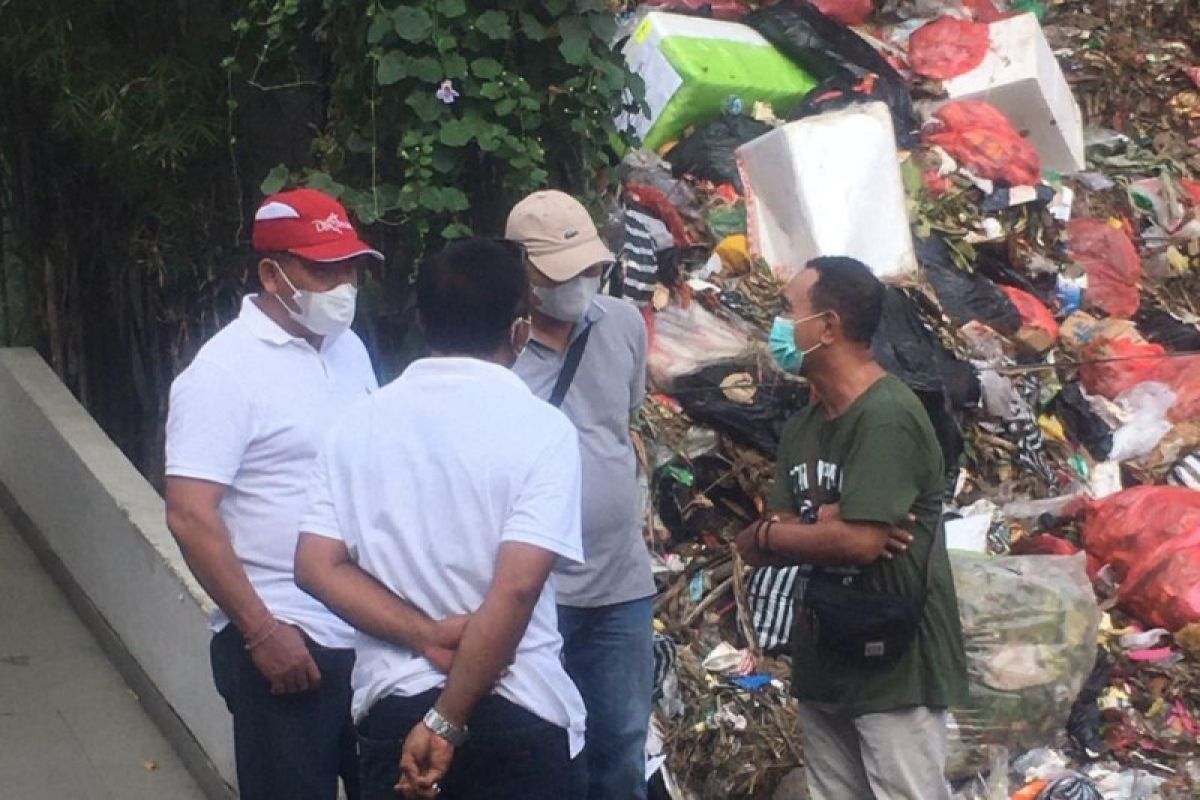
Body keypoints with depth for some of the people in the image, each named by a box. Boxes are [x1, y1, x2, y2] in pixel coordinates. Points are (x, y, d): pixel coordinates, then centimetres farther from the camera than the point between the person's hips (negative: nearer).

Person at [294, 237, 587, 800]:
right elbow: (517, 587, -19)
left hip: (391, 707, 4)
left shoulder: (360, 422, 2)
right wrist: (447, 724, -16)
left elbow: (316, 567, -4)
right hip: (518, 715, -3)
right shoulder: (541, 428, -10)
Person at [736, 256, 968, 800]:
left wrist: (767, 533, -8)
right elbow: (758, 548, 6)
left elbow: (860, 541, -25)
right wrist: (820, 523, -15)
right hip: (824, 664, 8)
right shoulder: (801, 427, 10)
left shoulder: (887, 416, -16)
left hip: (894, 666, -8)